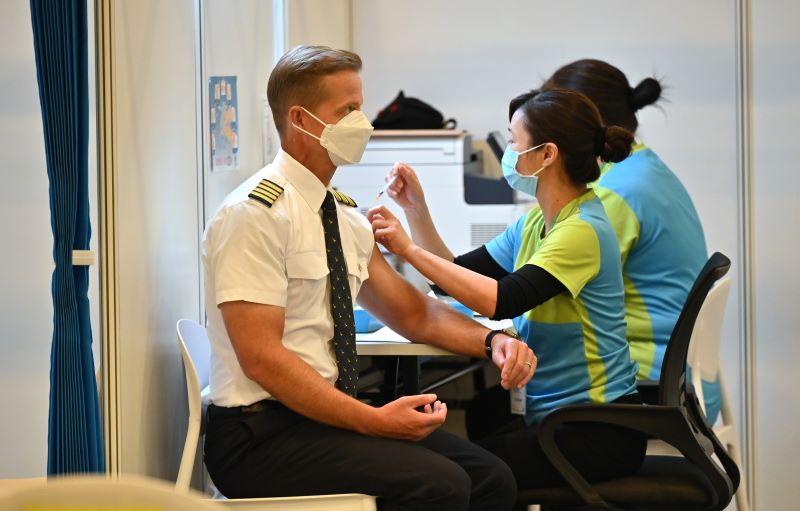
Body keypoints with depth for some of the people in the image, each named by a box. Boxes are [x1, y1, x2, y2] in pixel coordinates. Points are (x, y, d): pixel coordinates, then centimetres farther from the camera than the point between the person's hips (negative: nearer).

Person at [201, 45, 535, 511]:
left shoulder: (347, 218, 13)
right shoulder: (257, 213, -13)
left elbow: (414, 315, 22)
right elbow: (262, 358, -20)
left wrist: (492, 340, 2)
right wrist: (372, 420, -23)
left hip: (332, 416, 8)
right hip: (262, 434, -8)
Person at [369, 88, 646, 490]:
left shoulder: (583, 231, -18)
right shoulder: (535, 223, 11)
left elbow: (500, 301, -29)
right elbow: (458, 275, 14)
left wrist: (409, 249, -25)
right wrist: (415, 208, 3)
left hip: (596, 433, -9)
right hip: (548, 414, 9)